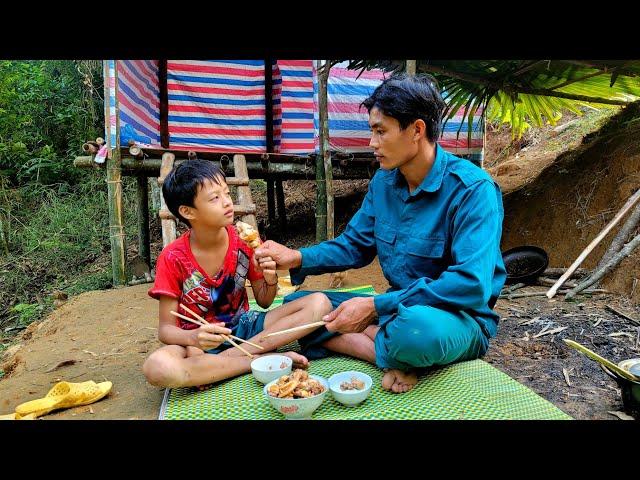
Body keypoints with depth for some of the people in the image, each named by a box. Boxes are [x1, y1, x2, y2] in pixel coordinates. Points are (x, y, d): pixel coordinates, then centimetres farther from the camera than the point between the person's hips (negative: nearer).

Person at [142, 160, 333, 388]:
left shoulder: (245, 241, -7)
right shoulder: (174, 259, -13)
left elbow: (264, 301, 4)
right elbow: (166, 329, -10)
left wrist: (271, 281, -19)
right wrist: (193, 338, -33)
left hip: (243, 326, 4)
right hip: (199, 340, -3)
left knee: (319, 303, -16)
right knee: (156, 367, -37)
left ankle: (219, 361, -22)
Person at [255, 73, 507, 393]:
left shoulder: (472, 188, -20)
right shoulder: (383, 181, 1)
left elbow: (472, 285, -29)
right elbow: (355, 245, 9)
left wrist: (376, 306, -30)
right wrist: (298, 258, -7)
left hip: (460, 319, -7)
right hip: (397, 308, 7)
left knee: (416, 326, -43)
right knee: (297, 305, 0)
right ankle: (393, 356, -15)